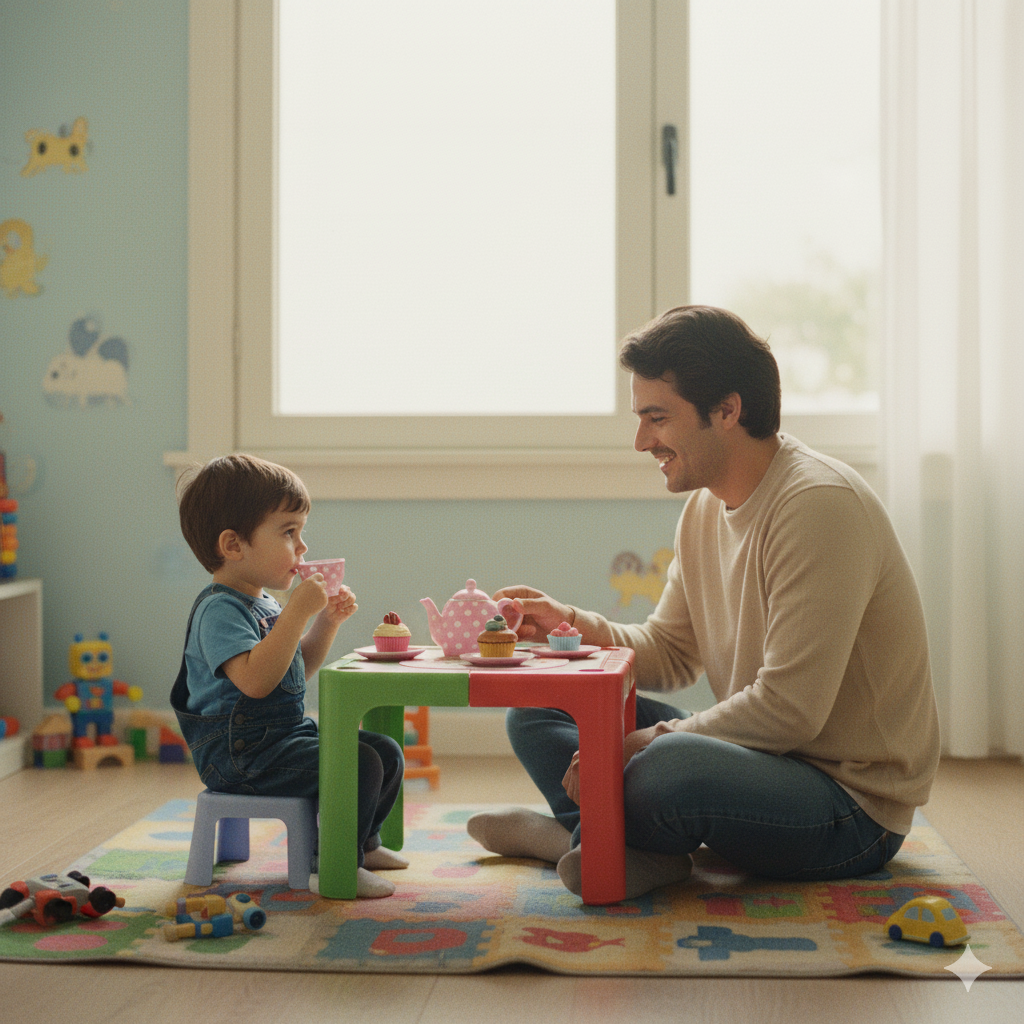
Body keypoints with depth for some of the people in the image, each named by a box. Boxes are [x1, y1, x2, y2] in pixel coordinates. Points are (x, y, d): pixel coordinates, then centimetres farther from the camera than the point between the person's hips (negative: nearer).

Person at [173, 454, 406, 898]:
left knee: (387, 753, 11)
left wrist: (327, 621, 9)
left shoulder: (264, 604, 14)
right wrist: (297, 612, -30)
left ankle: (364, 842, 31)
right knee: (358, 763, -25)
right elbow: (255, 679, -32)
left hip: (289, 732, 10)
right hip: (241, 752, -10)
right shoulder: (219, 610, -18)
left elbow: (298, 668, 25)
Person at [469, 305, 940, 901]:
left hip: (852, 803, -9)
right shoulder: (705, 507, 8)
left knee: (668, 768, -39)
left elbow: (788, 710, -25)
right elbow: (672, 654, 15)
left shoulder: (819, 505, -21)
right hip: (761, 759, 9)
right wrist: (574, 626, -2)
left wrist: (646, 742, -19)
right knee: (536, 708, 4)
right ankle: (635, 848, -17)